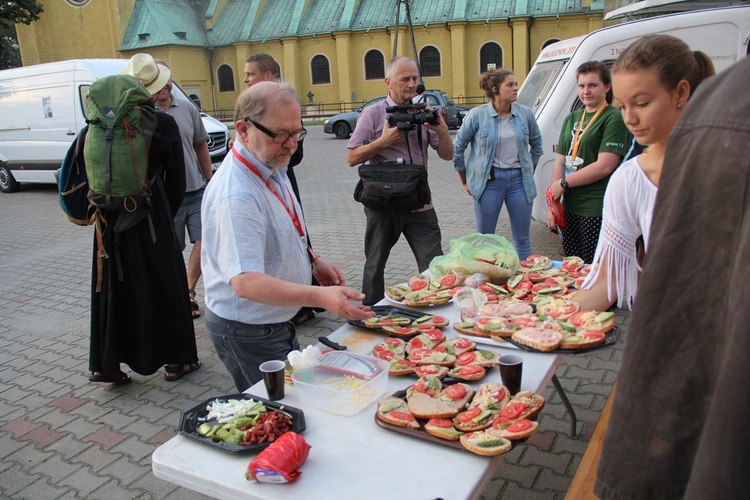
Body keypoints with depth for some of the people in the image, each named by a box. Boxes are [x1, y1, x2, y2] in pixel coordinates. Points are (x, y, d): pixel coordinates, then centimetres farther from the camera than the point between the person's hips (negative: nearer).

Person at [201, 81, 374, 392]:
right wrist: (319, 297, -49)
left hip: (277, 322, 9)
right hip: (248, 335, -9)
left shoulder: (271, 169, 2)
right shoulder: (236, 195, -31)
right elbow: (245, 282, -39)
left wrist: (312, 261, 6)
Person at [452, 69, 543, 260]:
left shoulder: (526, 113, 2)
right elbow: (457, 148, 1)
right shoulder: (477, 115, -7)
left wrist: (530, 173, 17)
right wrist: (465, 182, 4)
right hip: (489, 181, -2)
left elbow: (536, 144, 19)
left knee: (523, 240, 8)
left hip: (519, 179, 3)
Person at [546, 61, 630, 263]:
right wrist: (553, 204, 5)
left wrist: (564, 183, -8)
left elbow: (605, 166, -16)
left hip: (597, 211, -6)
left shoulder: (614, 118, -6)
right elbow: (560, 163, 12)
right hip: (569, 208, 7)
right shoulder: (572, 119, 15)